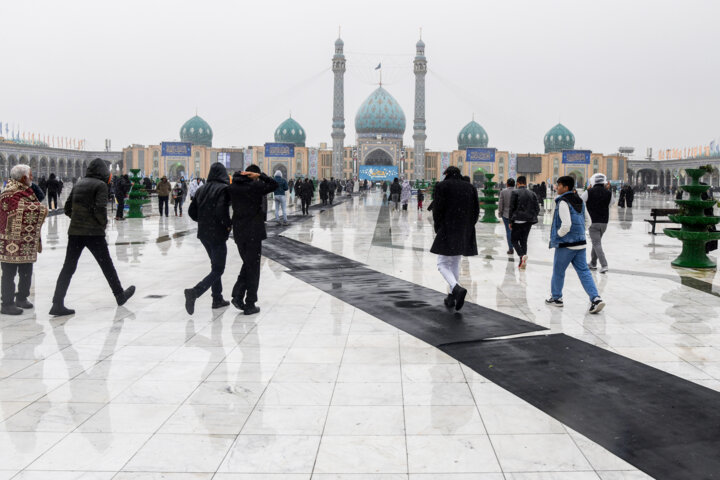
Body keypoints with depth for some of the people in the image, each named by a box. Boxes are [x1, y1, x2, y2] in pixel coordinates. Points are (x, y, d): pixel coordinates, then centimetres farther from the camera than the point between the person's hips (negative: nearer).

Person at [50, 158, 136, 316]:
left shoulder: (78, 184, 11)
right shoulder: (101, 185, -8)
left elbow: (67, 208, 12)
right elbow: (100, 209, -17)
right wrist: (104, 223, -1)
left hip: (75, 232, 5)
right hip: (94, 232, -5)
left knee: (68, 267, 5)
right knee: (107, 265, 12)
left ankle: (57, 304, -1)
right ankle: (120, 295, 27)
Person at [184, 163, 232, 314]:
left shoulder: (202, 189, 6)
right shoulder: (224, 189, -14)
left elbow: (191, 211, 8)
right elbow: (221, 210, -26)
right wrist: (228, 224, -11)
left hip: (203, 233, 7)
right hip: (217, 234, -7)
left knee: (216, 265, 20)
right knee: (218, 269, -1)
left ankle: (217, 299, 23)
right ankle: (194, 292, -19)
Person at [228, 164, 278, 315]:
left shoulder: (234, 187, 3)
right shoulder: (255, 186, -12)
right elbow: (275, 184, -5)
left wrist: (242, 175, 11)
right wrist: (261, 176, -5)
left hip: (238, 233, 6)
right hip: (253, 233, -6)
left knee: (247, 263, 20)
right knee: (253, 267, 3)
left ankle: (237, 295, 7)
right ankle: (250, 304, 6)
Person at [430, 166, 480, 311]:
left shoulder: (442, 186, -3)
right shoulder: (470, 188, 10)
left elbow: (437, 209, -8)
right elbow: (476, 211, 8)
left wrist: (437, 228, 4)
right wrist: (468, 228, 14)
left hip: (447, 232, -5)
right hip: (464, 234, 5)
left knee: (443, 264, 0)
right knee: (455, 264, 16)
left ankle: (457, 289, -23)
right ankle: (451, 297, 18)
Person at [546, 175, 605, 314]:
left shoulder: (563, 202, -15)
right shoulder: (580, 201, 11)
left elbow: (566, 225, -24)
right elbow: (588, 221, 18)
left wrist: (558, 234, -7)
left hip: (566, 245, -7)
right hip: (580, 243, 7)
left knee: (558, 271, 11)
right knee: (584, 271, 5)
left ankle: (556, 297, 23)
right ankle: (595, 298, -7)